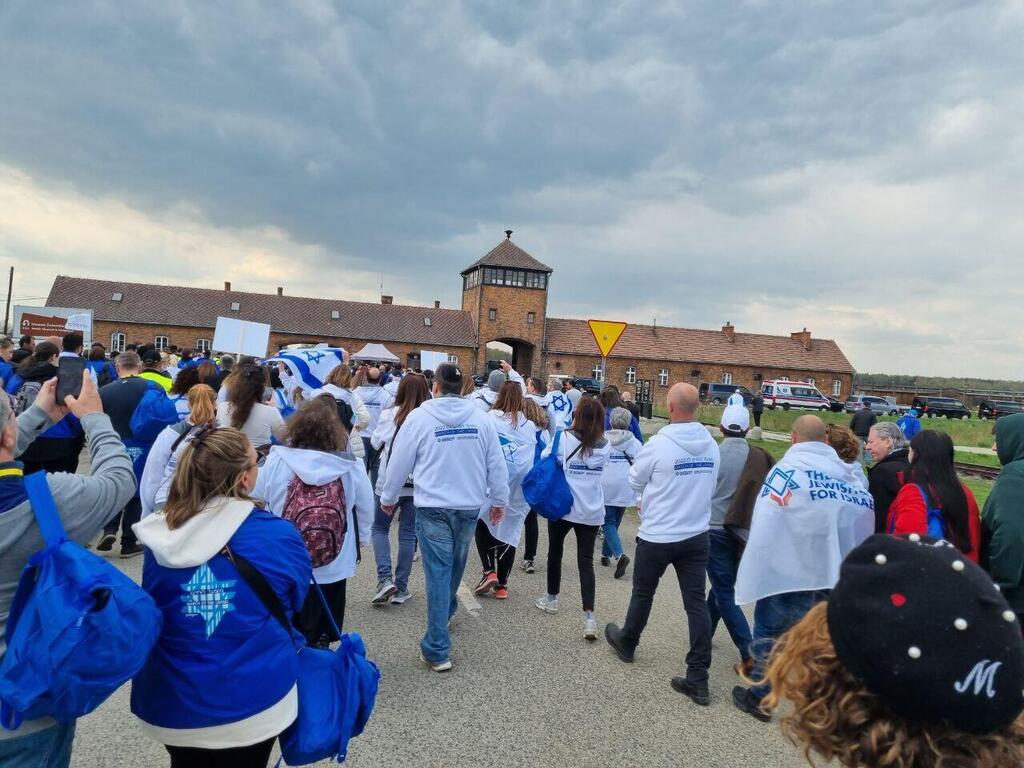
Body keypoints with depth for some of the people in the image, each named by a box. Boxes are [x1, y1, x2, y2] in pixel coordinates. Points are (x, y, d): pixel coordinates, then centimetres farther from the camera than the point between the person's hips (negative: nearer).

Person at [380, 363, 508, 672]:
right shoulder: (482, 418, -2)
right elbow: (496, 464, 3)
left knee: (438, 572, 0)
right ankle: (446, 612, 48)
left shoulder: (419, 417, -8)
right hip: (470, 506, 3)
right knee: (455, 565, 23)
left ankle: (437, 650, 1)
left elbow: (399, 461, -1)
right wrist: (499, 500, 16)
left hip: (433, 507, -3)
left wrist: (388, 497, 14)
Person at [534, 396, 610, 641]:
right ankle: (589, 616, -8)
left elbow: (544, 459, -3)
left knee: (555, 552, 19)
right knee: (586, 561, 2)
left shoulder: (564, 439, -13)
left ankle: (552, 599, 35)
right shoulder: (605, 446, -1)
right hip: (592, 511, 2)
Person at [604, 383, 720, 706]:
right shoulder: (712, 445, -1)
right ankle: (698, 679, 7)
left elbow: (634, 479, -3)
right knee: (696, 602, 5)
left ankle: (627, 643, 39)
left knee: (643, 593, 17)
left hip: (657, 536, -4)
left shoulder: (659, 443, -18)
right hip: (697, 534, 4)